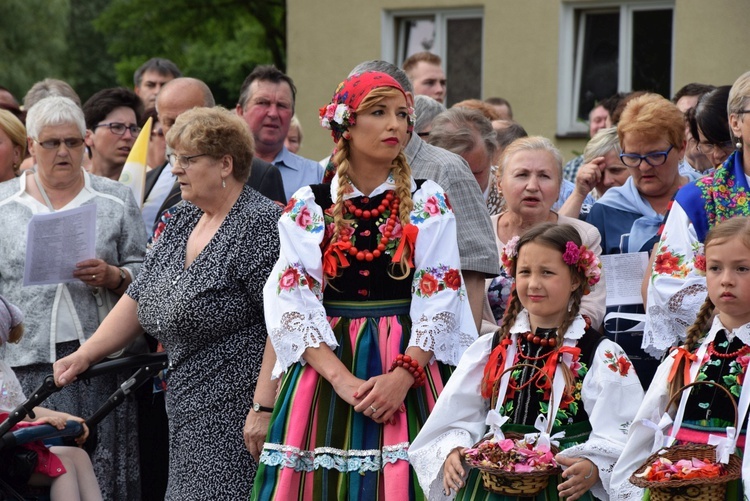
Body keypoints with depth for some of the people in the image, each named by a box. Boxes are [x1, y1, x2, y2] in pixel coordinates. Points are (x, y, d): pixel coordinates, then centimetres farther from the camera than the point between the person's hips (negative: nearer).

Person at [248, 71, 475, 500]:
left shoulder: (429, 203, 5)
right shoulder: (308, 207, 4)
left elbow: (440, 299, -2)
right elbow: (291, 305, -3)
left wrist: (403, 376, -17)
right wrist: (342, 379, -16)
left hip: (409, 371, 0)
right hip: (323, 369, 0)